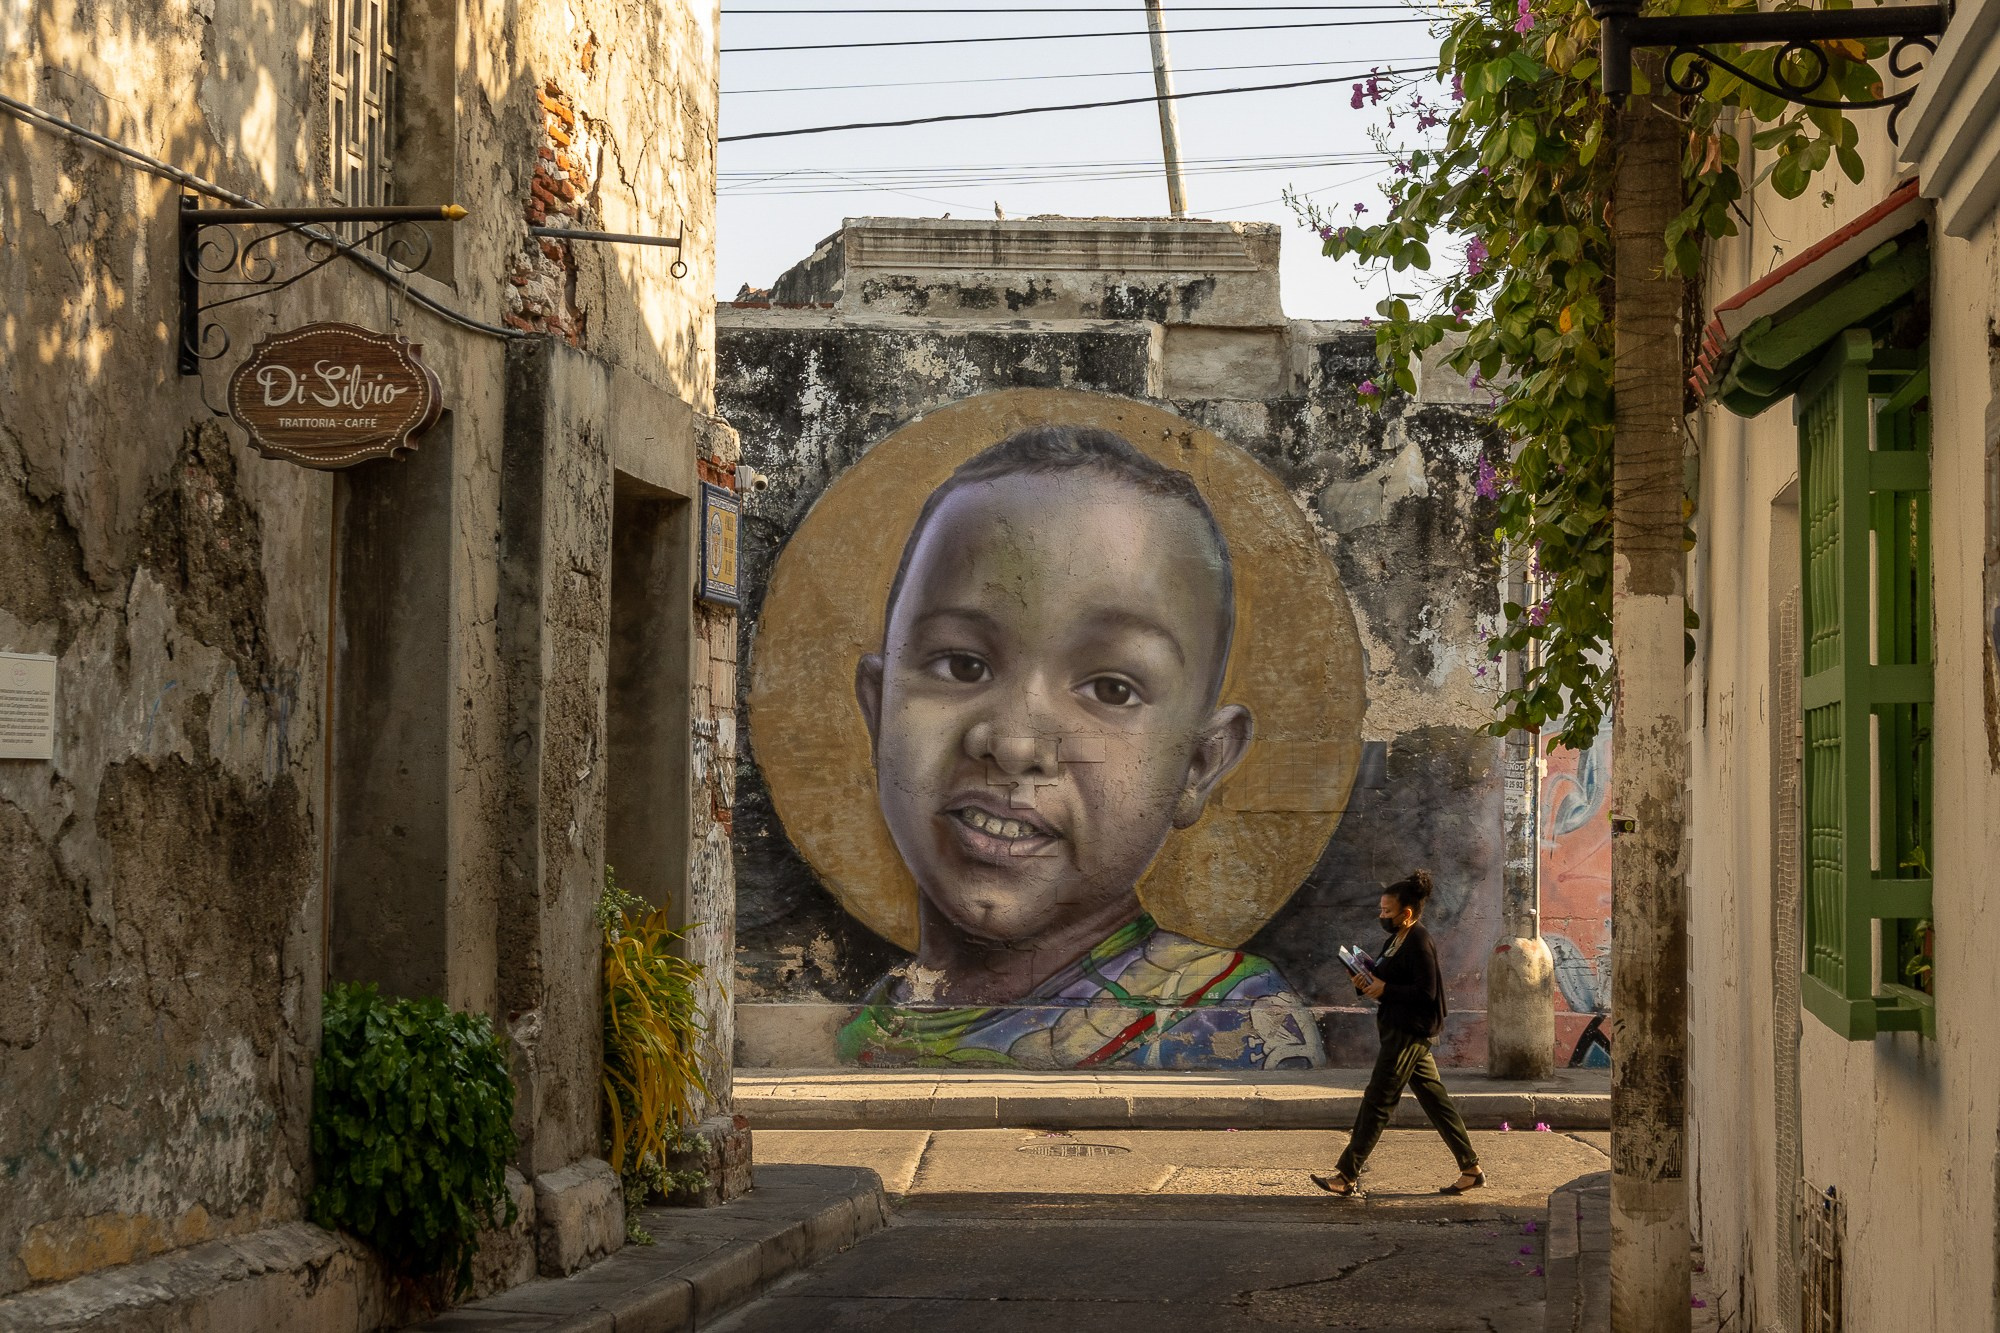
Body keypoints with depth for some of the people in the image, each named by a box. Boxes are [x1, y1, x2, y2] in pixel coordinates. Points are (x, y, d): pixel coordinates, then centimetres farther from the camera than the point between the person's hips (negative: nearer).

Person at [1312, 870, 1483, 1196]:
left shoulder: (1418, 942, -16)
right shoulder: (1396, 940, 15)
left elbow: (1426, 992, -21)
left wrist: (1385, 990, -17)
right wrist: (1368, 985, 3)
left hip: (1409, 1033, -11)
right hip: (1400, 1031, 11)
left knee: (1377, 1102, -7)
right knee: (1435, 1099, 11)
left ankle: (1347, 1176, -4)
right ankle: (1471, 1168, 14)